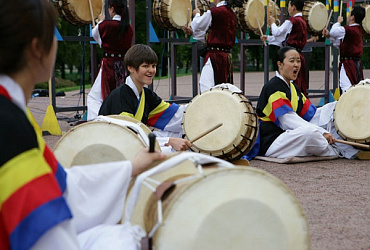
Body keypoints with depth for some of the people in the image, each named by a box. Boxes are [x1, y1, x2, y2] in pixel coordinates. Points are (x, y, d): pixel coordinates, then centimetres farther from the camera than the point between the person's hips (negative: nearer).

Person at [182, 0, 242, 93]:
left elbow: (196, 27, 0)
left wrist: (197, 15, 20)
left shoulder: (214, 12, -13)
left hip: (215, 57, -9)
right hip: (227, 56, 9)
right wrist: (191, 31, 22)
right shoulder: (231, 13, 13)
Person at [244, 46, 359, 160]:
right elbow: (288, 121, -23)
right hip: (271, 142, -10)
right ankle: (337, 152, -9)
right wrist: (322, 132, -26)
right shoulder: (273, 87, -14)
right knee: (309, 132, -38)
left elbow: (310, 113, 13)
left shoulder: (292, 87, 17)